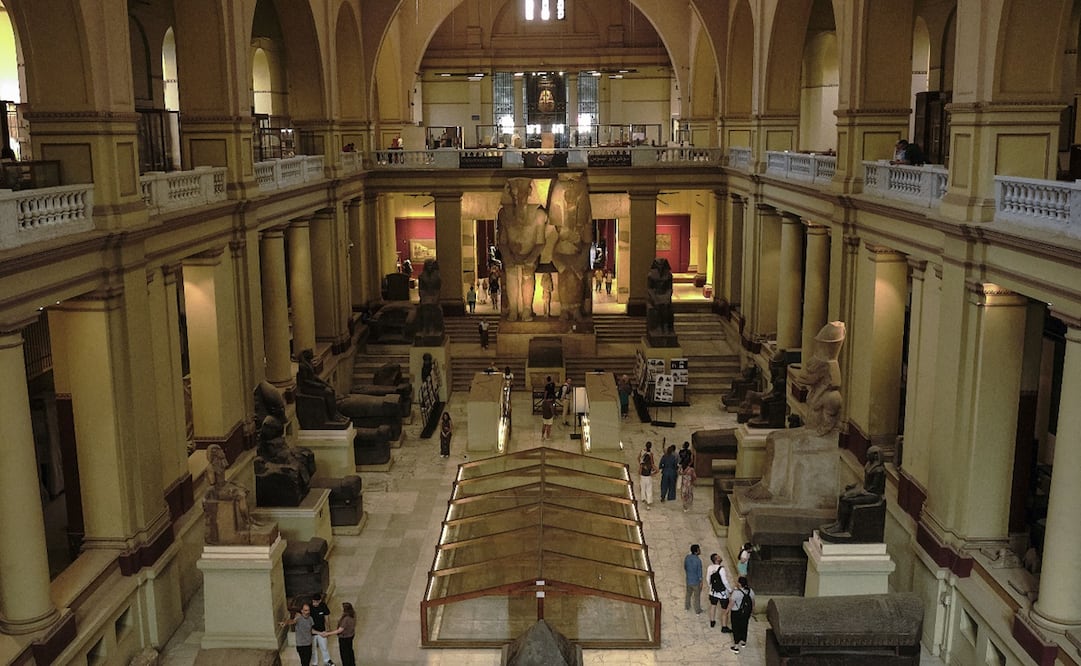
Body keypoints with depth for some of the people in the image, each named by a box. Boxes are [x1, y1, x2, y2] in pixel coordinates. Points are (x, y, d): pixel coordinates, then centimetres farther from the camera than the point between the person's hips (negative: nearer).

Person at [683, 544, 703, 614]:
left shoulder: (687, 557, -11)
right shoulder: (698, 560, -29)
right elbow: (699, 572, -20)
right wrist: (701, 581, -6)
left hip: (688, 579, 5)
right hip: (696, 581, -5)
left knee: (688, 593, 26)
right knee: (697, 596, 14)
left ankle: (687, 607, 44)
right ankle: (698, 611, 28)